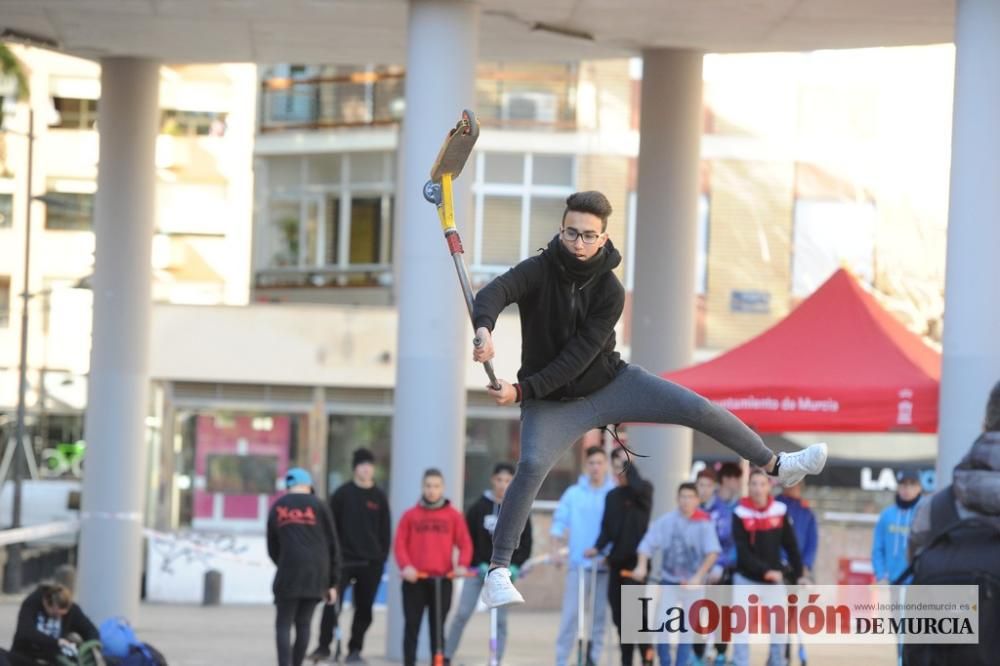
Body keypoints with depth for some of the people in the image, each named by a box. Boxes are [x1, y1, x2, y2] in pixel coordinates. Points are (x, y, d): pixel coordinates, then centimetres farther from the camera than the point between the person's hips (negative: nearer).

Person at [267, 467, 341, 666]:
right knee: (303, 623, 10)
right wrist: (333, 582, 10)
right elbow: (332, 546, 5)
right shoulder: (318, 506, 6)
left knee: (284, 624, 0)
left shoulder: (277, 508, 11)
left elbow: (272, 548, 15)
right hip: (316, 574, 1)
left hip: (289, 571, -1)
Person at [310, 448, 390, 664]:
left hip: (371, 562, 3)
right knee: (333, 603, -14)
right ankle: (324, 645, -9)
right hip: (345, 558, -3)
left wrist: (383, 556, 5)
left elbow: (385, 530, 12)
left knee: (364, 608, 5)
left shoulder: (379, 497, 8)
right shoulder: (342, 494, 2)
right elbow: (331, 526, 3)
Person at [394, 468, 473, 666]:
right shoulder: (410, 515, 5)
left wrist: (462, 565, -14)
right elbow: (400, 544, 1)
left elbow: (465, 543, 3)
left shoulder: (453, 516, 5)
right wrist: (405, 566, -15)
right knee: (412, 625, 0)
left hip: (442, 580, 0)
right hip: (415, 580, 0)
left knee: (438, 626, 5)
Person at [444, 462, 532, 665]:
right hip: (477, 569, -1)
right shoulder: (479, 508, -1)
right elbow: (468, 540, 0)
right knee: (462, 614, -7)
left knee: (500, 620, 0)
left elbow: (526, 543, 3)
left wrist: (514, 565, -11)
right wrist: (480, 564, -11)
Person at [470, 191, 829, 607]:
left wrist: (522, 390, -30)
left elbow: (578, 356, -20)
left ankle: (776, 466, 21)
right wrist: (484, 328, -63)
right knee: (532, 465, -29)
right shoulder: (538, 271, -19)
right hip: (552, 402, -2)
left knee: (700, 410, -3)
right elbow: (494, 293, -39)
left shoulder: (610, 291, -15)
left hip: (611, 382, 2)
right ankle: (497, 574, -22)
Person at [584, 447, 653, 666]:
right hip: (616, 561, 6)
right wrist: (598, 548, -4)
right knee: (619, 615, 4)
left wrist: (627, 461, -14)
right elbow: (607, 528, 14)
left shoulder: (644, 490, -1)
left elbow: (638, 487, -26)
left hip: (636, 560, -6)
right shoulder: (612, 496, 16)